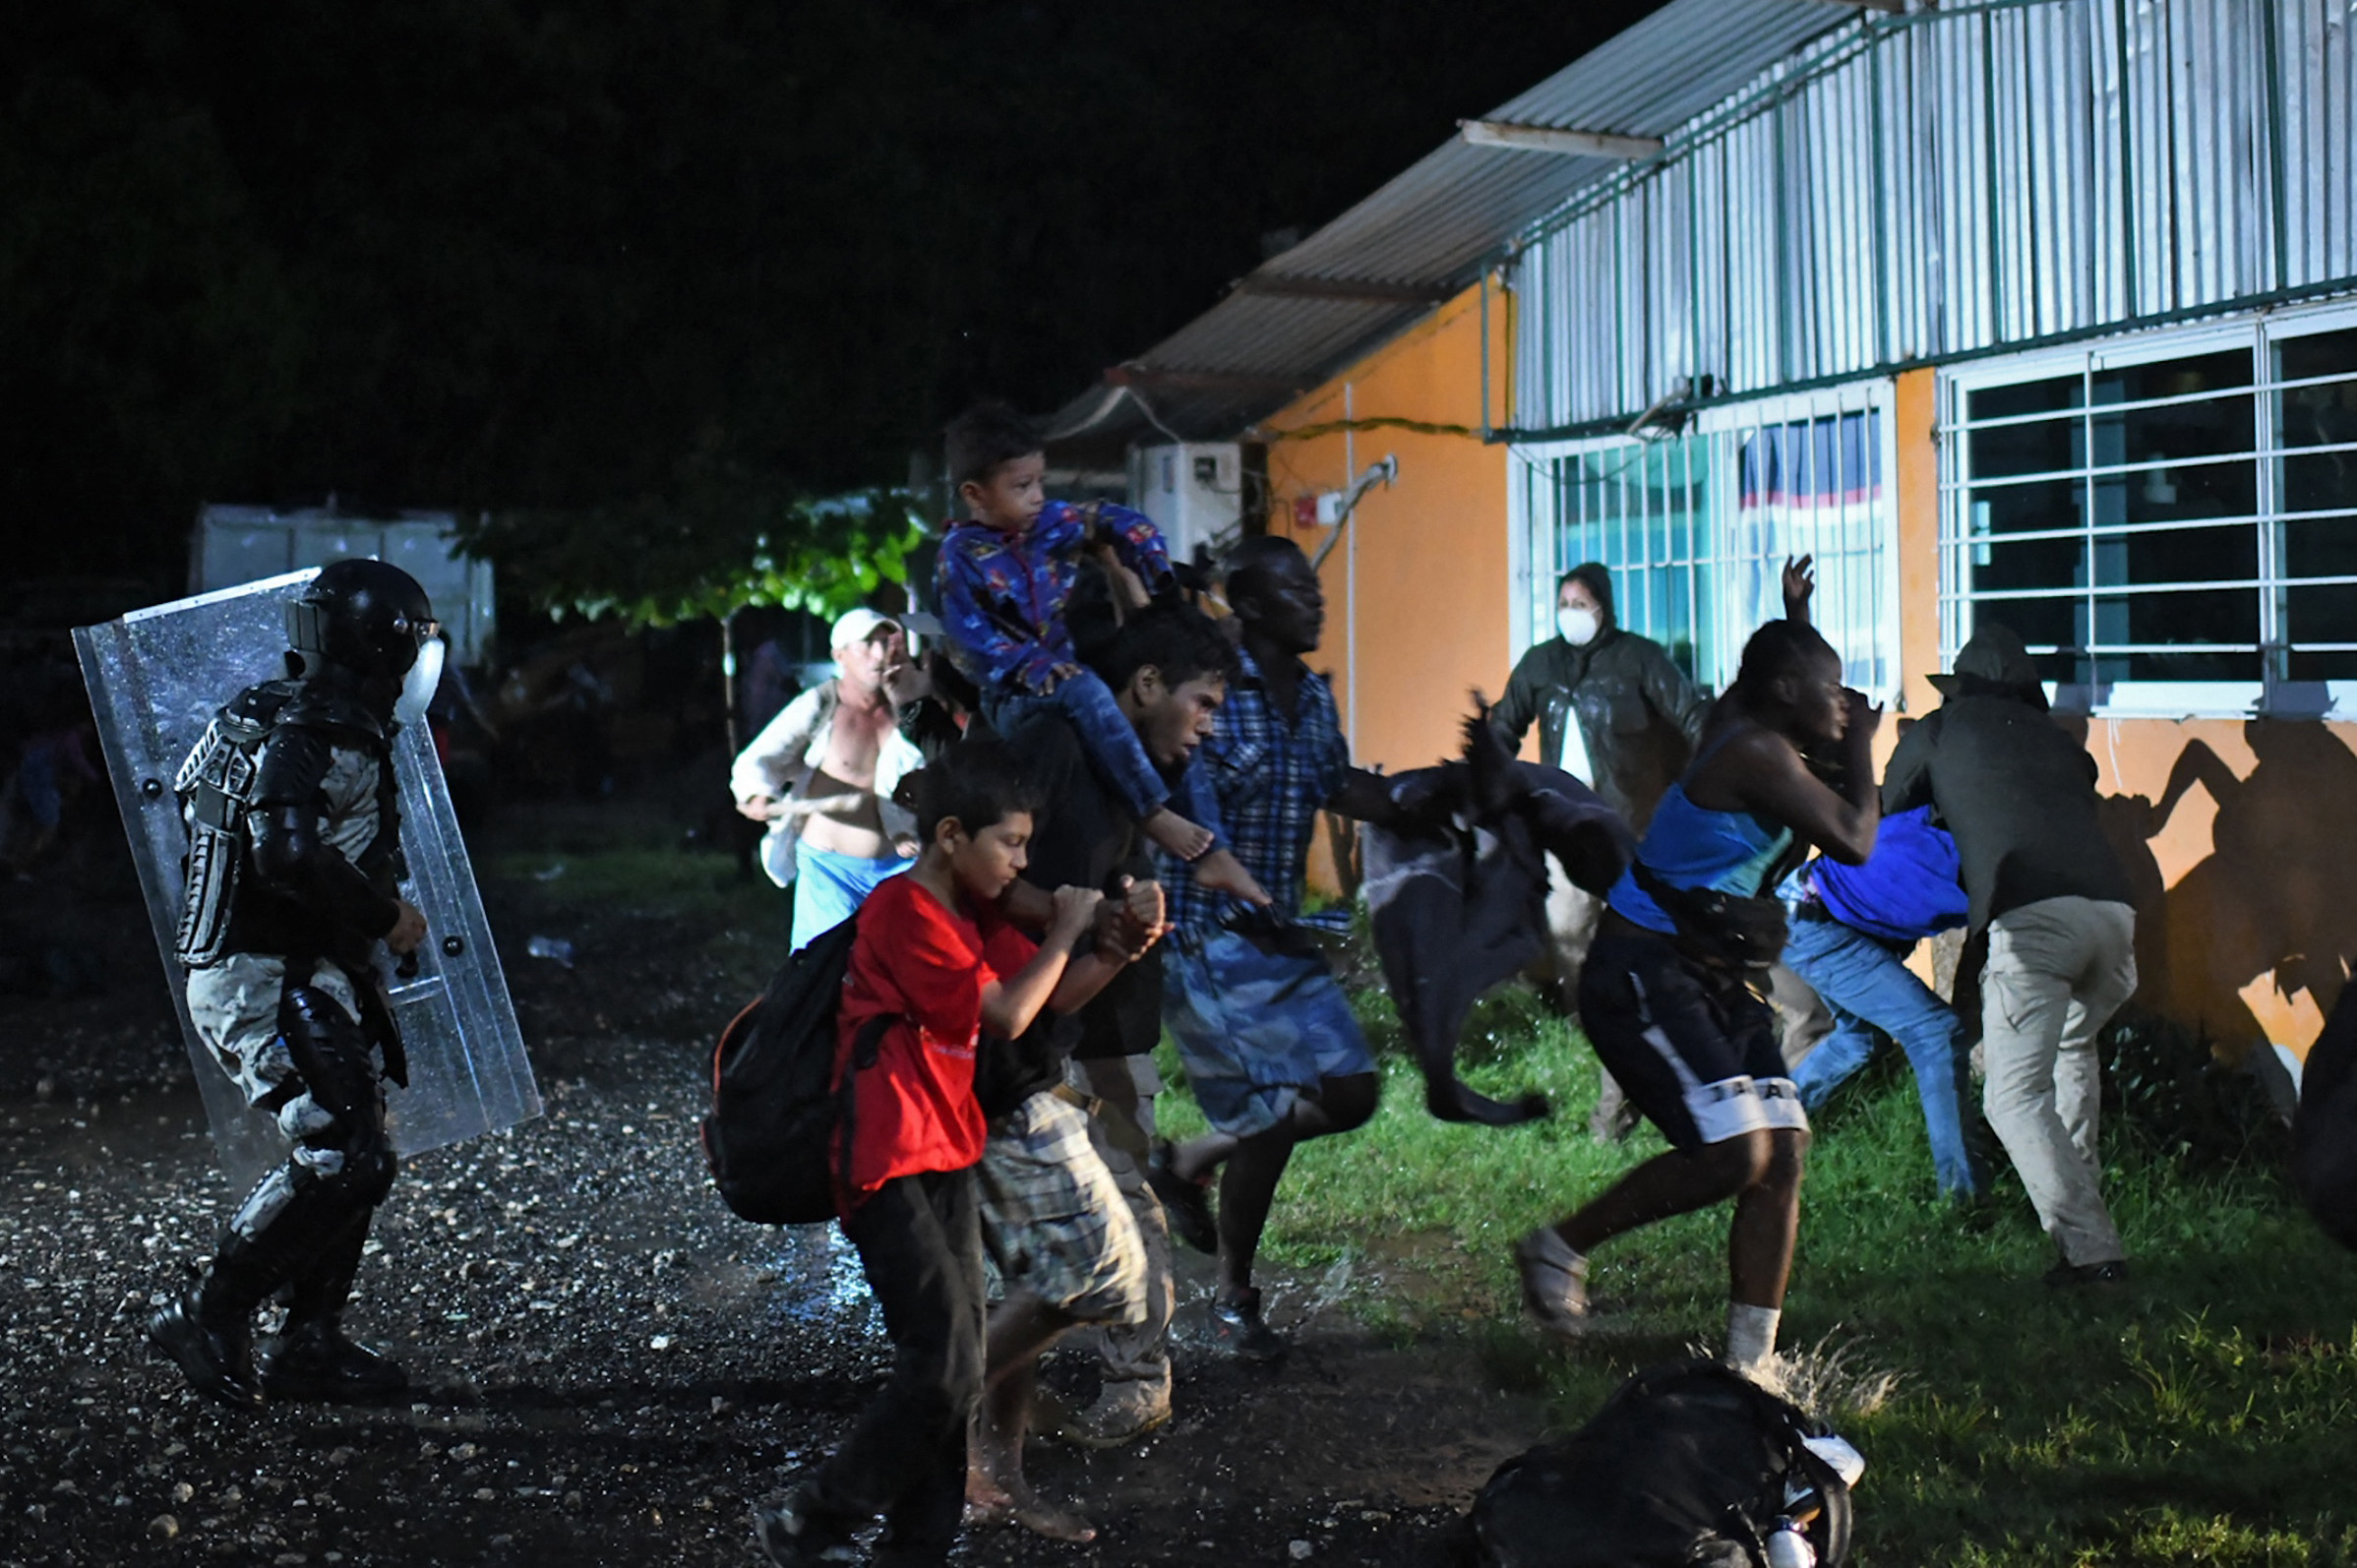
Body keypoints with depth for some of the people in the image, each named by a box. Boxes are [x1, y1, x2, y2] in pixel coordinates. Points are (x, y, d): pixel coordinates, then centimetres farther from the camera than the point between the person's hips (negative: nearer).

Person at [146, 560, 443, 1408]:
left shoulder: (302, 728, 14)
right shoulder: (307, 740, -18)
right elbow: (291, 858, -31)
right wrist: (387, 916, -18)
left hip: (306, 980, 11)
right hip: (267, 984, -11)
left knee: (355, 1156, 12)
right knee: (344, 1160, -14)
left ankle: (309, 1344, 19)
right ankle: (209, 1319, -4)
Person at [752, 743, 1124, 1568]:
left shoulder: (973, 913, 13)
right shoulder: (903, 913, -17)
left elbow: (1054, 996, 11)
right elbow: (1007, 1015, -18)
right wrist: (1065, 931, -7)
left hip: (945, 1155, 10)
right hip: (886, 1163, -10)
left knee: (957, 1365, 8)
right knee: (942, 1367, -12)